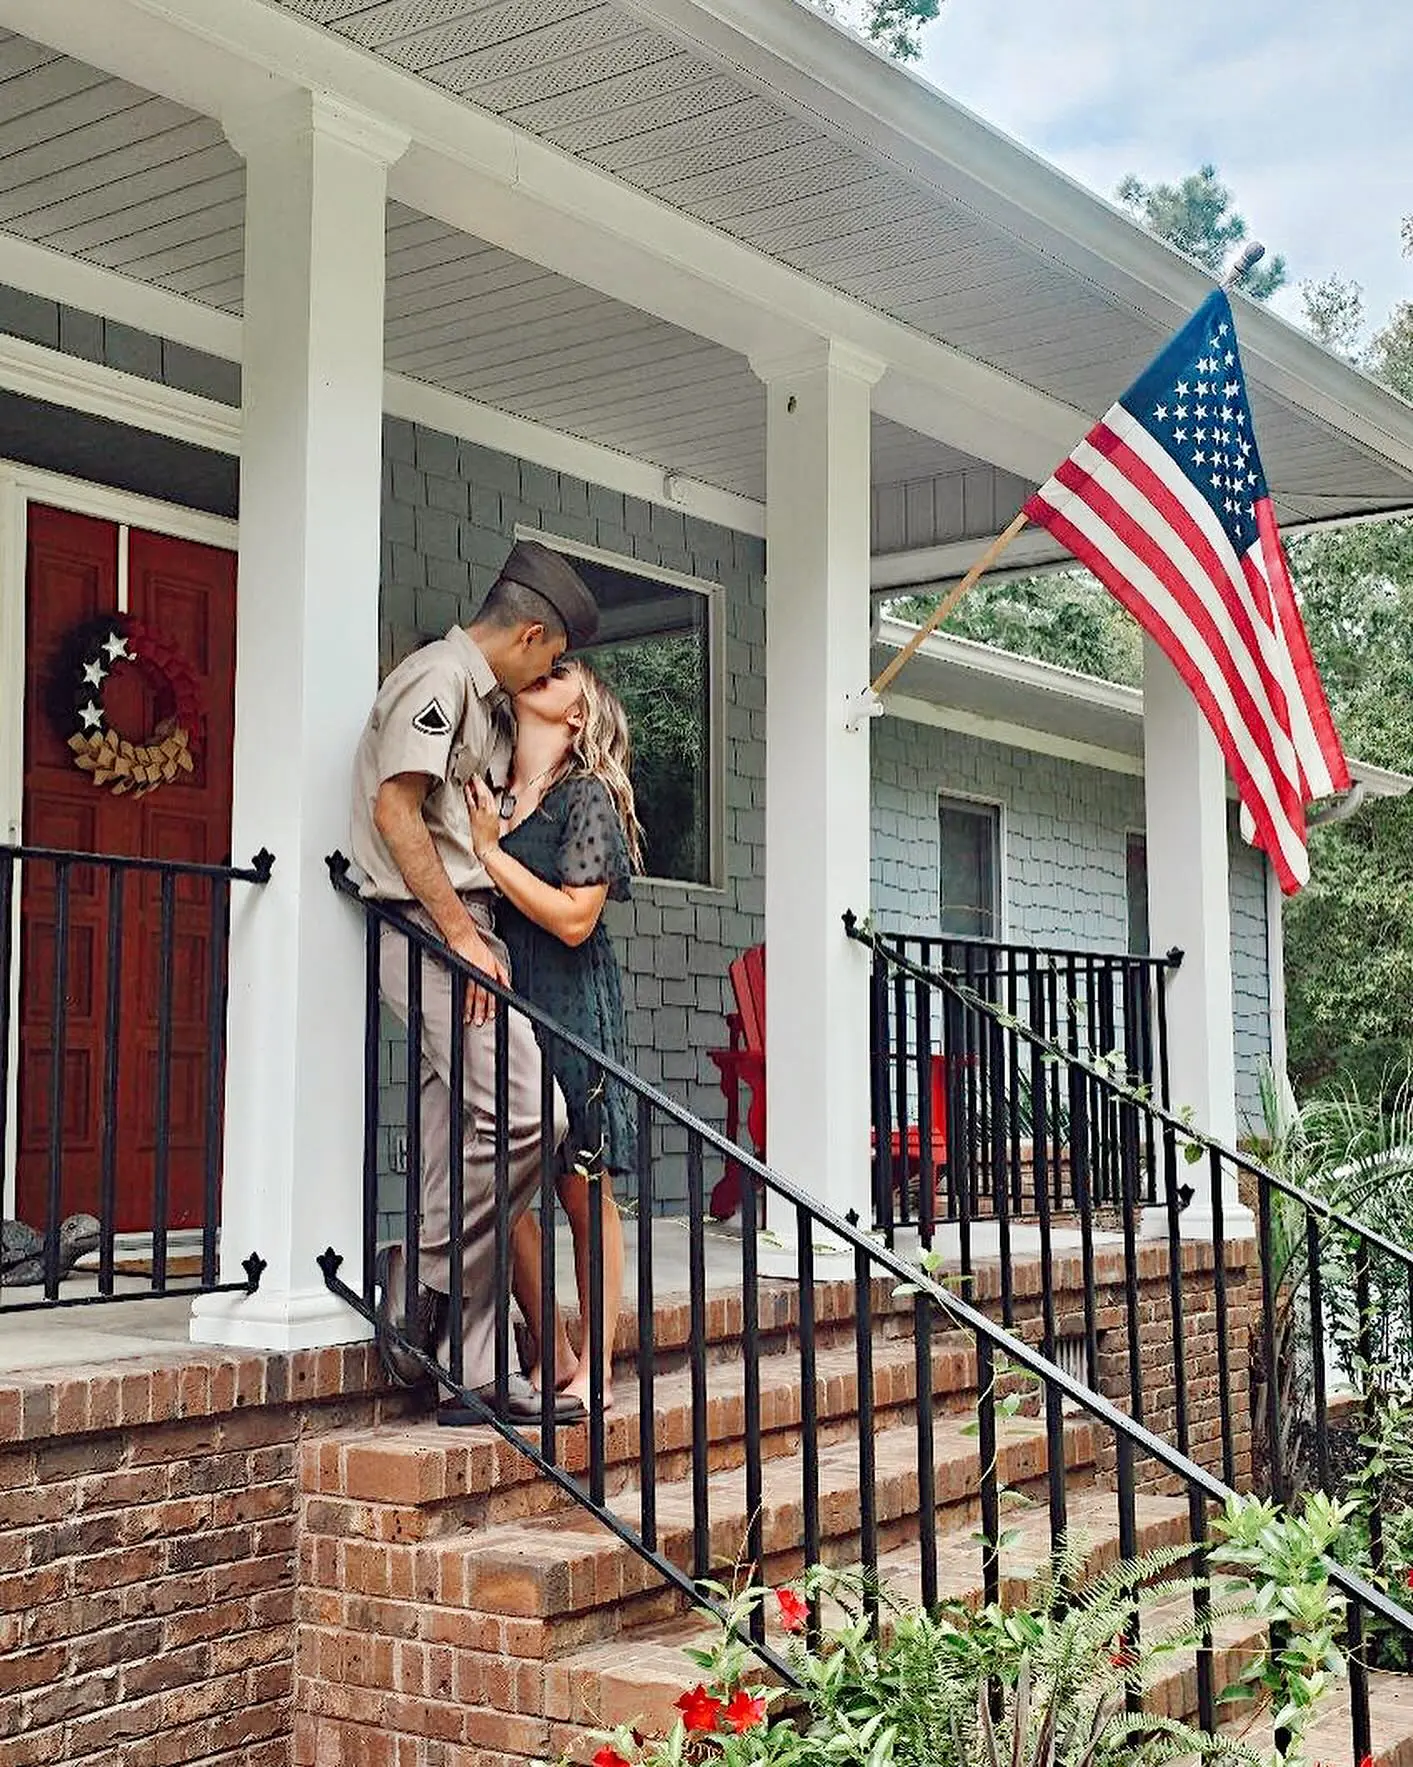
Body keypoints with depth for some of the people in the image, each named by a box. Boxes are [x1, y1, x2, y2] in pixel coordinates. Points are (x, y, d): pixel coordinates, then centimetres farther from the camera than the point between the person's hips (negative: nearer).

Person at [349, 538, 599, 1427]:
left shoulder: (488, 700, 24)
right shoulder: (440, 674, -6)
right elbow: (394, 807, -16)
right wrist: (462, 933, -18)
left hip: (461, 929, 10)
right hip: (431, 926, -10)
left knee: (470, 1141, 6)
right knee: (525, 1116, -20)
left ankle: (473, 1378, 7)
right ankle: (422, 1278, -4)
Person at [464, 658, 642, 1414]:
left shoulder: (588, 794, -4)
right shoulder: (484, 792, 12)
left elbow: (573, 919, -13)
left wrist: (489, 849, -12)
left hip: (570, 1005, -5)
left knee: (583, 1193, 1)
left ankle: (592, 1372, 8)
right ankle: (551, 1353, 15)